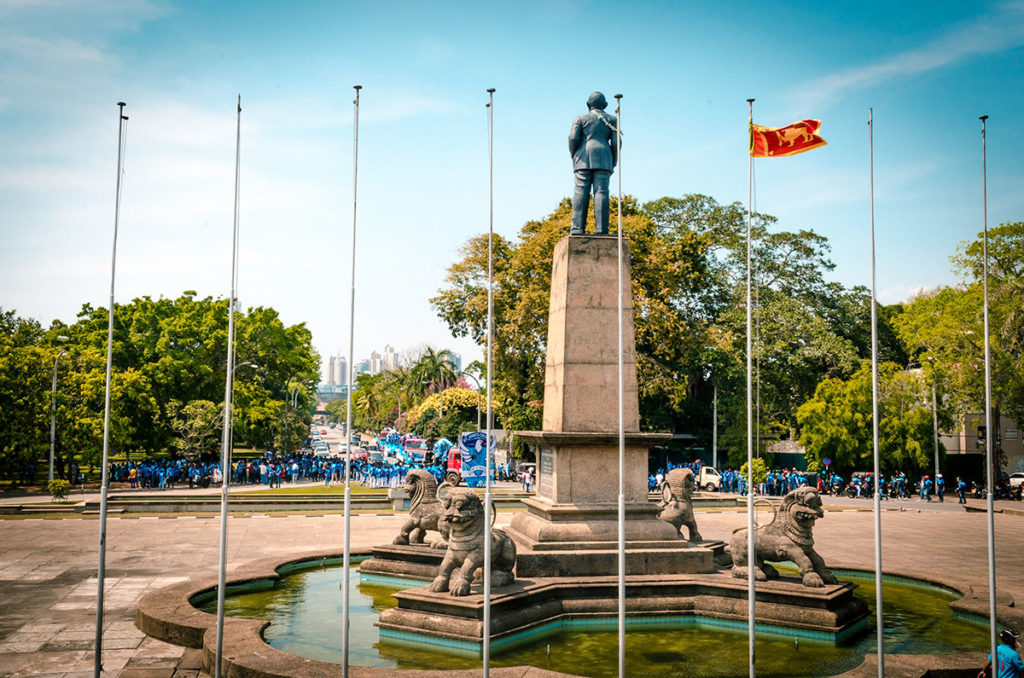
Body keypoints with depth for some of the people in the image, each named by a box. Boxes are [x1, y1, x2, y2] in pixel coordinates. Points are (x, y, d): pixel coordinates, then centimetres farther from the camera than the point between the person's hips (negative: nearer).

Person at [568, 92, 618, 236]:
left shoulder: (581, 119, 10)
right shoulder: (612, 120, 13)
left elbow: (573, 139, -3)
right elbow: (616, 143, 4)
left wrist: (574, 157, 10)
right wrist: (613, 163, 11)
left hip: (583, 159, 0)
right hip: (603, 159, 1)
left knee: (581, 193, -6)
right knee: (601, 192, -7)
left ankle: (577, 228, -18)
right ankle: (601, 229, -17)